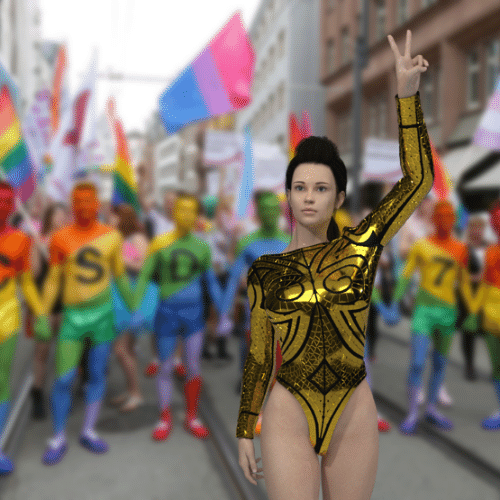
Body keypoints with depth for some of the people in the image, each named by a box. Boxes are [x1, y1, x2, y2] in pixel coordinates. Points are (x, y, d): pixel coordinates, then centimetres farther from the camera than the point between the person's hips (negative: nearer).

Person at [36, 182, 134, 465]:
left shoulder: (112, 236, 1)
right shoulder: (60, 238, -3)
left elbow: (120, 275, 10)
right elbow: (53, 280, 3)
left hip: (104, 313, 2)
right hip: (73, 316, -1)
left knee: (98, 374, 9)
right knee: (63, 379, -2)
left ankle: (89, 432, 25)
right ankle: (59, 439, 16)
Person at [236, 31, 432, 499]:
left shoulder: (360, 247, -2)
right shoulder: (264, 271, -2)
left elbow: (417, 180, -7)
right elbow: (259, 355, 4)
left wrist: (407, 93, -11)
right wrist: (245, 430, 9)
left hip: (354, 417, 1)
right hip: (288, 417, -1)